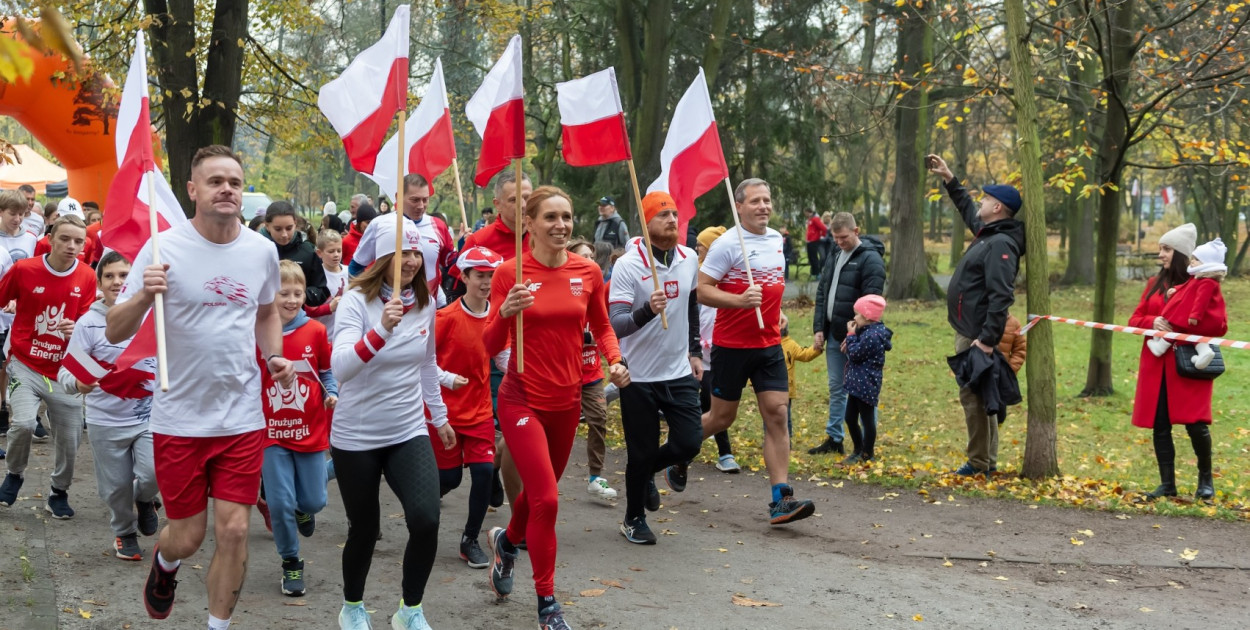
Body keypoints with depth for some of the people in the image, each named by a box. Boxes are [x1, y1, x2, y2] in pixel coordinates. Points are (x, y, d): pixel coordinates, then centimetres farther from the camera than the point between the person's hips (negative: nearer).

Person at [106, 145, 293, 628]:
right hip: (179, 419, -2)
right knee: (187, 536, 9)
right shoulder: (164, 248, -10)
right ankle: (165, 565, 46)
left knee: (233, 531, 1)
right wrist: (144, 295, -29)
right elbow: (114, 332, -9)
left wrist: (274, 356, 2)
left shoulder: (263, 250, 1)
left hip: (242, 418, 2)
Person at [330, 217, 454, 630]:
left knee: (426, 520, -16)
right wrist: (382, 330, -42)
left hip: (409, 433, 3)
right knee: (364, 529, 8)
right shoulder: (357, 301, -14)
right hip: (356, 437, -3)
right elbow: (340, 367, -29)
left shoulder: (425, 303, 1)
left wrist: (440, 417, 24)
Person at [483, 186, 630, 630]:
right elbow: (490, 346, -10)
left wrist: (614, 360, -5)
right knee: (546, 501, -11)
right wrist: (506, 313, -29)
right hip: (522, 400, -5)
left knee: (541, 492, 21)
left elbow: (601, 326, 13)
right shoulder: (510, 273, -11)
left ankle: (507, 540, 55)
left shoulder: (588, 272, -2)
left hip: (567, 401, 5)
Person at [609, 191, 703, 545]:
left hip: (679, 371, 4)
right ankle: (634, 520, 27)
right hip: (639, 376, -4)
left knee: (690, 442, -6)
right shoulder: (628, 265, -14)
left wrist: (695, 351, 20)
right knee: (642, 453, 3)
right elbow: (616, 325, -21)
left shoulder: (690, 260, 3)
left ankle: (657, 468, 30)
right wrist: (648, 311, -39)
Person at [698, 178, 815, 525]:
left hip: (769, 344, 5)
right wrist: (740, 301, -29)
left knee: (777, 415, -4)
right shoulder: (727, 243, -12)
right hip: (732, 345, -5)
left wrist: (776, 312, 14)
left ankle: (781, 500, -5)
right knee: (722, 417, 6)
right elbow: (703, 290, -15)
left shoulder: (776, 238, 10)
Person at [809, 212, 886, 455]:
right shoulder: (833, 258, 13)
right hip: (833, 335, 8)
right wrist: (819, 328, 8)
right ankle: (833, 439, 22)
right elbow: (822, 294, 16)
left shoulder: (870, 259, -12)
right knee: (836, 388, 14)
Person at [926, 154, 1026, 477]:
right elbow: (967, 209, 35)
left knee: (973, 395, -5)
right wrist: (949, 179, 35)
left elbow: (1001, 296, -27)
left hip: (977, 337, -10)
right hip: (968, 332, 10)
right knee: (977, 395, 14)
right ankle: (987, 460, 22)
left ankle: (980, 463, 2)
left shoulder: (1000, 244, -19)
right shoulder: (986, 232, 12)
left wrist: (987, 338, -29)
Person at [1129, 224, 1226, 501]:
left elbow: (1219, 324, -9)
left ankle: (1205, 479, 15)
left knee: (1195, 423, -8)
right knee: (1160, 425, 4)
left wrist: (1180, 319, -18)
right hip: (1156, 365, 5)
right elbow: (1135, 319, 13)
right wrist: (1153, 322, -9)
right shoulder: (1155, 284, 14)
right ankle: (1167, 483, 13)